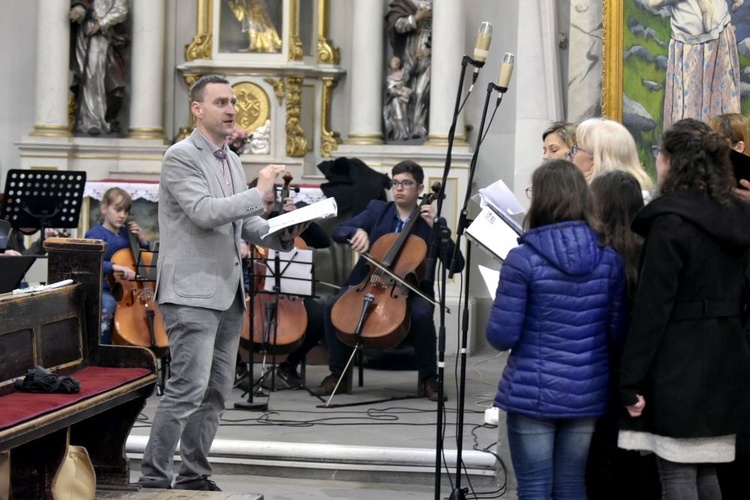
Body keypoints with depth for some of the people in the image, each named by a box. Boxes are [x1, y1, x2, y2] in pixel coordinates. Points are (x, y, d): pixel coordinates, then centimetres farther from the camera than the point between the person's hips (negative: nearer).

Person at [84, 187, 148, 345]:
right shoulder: (96, 234, -5)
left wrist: (142, 240, 6)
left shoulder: (126, 234, 14)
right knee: (108, 304, -37)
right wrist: (115, 267, -38)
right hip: (102, 289, -6)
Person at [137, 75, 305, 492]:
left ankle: (194, 475, 18)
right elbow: (205, 212, -22)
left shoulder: (232, 161, 17)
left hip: (228, 292, 9)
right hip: (192, 291, -9)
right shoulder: (181, 156, -9)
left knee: (217, 391, 10)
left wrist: (282, 235, 4)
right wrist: (259, 193, -15)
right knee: (188, 388, -13)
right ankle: (154, 477, -7)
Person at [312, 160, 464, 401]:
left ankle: (429, 379, -12)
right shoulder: (377, 210, 9)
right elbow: (338, 231, 1)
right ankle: (338, 373, -5)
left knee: (422, 314, -34)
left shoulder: (433, 222, 3)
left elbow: (456, 265, -7)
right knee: (333, 306, -24)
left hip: (411, 290, -2)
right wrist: (356, 231, -22)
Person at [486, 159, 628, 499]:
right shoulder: (609, 259, 0)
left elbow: (502, 336, -13)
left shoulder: (523, 259, -14)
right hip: (587, 395, 4)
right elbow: (618, 331, 5)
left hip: (533, 394, -4)